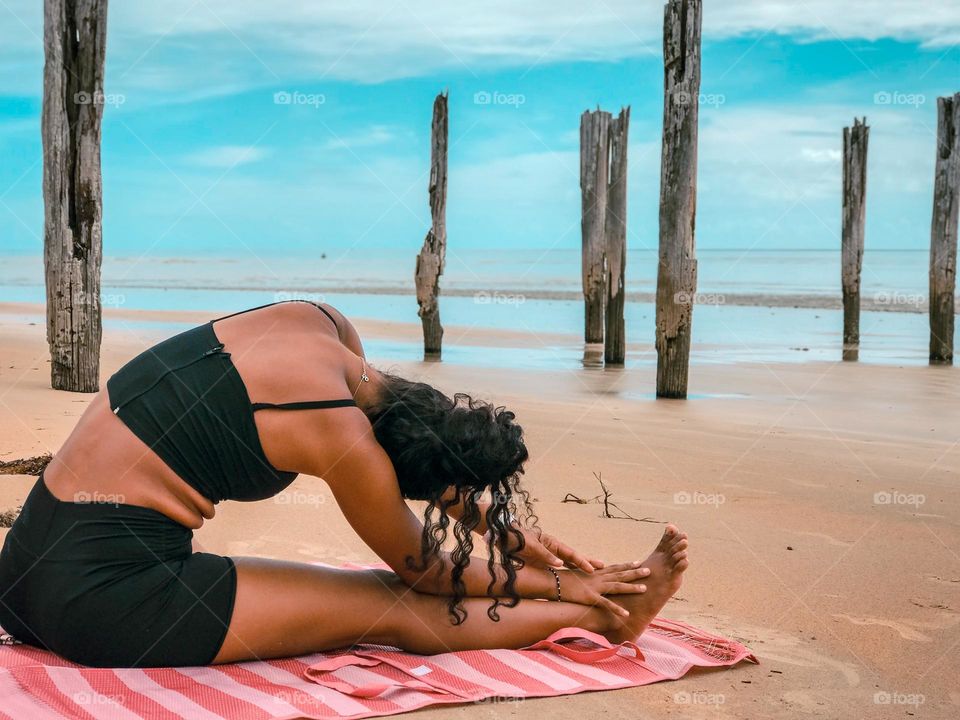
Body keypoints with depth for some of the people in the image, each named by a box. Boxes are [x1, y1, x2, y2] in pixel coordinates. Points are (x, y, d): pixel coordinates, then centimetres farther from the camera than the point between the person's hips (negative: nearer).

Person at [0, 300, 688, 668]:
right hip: (107, 595, -8)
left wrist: (508, 528, 23)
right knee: (397, 607, -1)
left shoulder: (322, 321, 1)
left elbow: (427, 456, 19)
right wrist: (562, 585, 10)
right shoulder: (344, 437, -21)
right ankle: (611, 616, 10)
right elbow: (423, 569, -2)